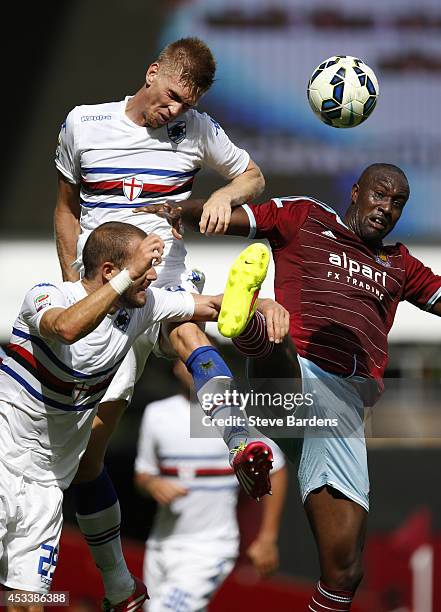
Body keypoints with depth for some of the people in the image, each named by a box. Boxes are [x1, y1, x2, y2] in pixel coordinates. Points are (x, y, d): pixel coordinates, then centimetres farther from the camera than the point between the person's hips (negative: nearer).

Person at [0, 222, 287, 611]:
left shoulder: (142, 305, 1)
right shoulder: (47, 297, -16)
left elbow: (212, 305, 10)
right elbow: (67, 328, -40)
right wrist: (129, 274, -41)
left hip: (46, 481, 5)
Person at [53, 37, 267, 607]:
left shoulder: (196, 130, 6)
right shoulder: (82, 125, 5)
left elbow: (252, 175, 18)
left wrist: (224, 195, -5)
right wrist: (73, 287, 10)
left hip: (167, 275, -1)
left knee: (186, 328, -39)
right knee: (86, 436, -2)